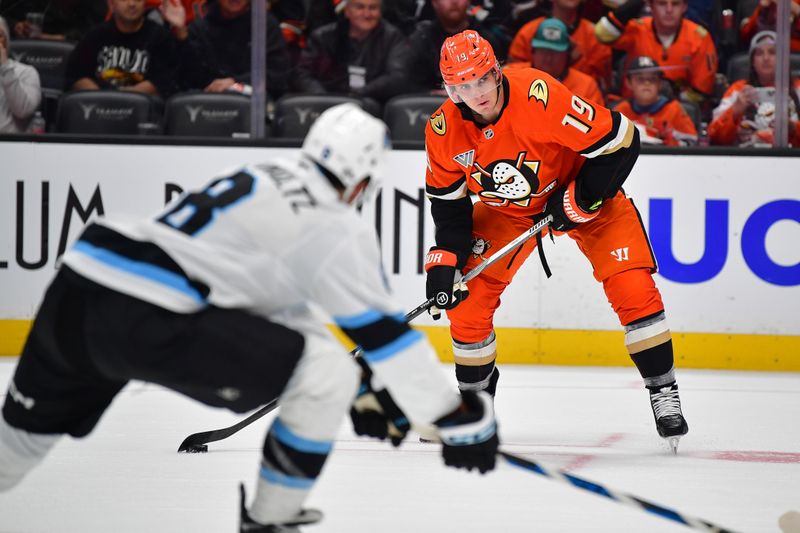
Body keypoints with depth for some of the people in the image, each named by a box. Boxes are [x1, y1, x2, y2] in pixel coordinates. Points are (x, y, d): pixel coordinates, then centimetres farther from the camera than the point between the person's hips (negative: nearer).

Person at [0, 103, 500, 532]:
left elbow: (285, 309, 37)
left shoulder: (263, 181, 28)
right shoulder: (336, 227, 1)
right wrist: (463, 420, 8)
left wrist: (361, 393, 41)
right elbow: (384, 333, 1)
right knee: (327, 372, 1)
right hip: (149, 320, -8)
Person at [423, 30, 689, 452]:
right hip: (504, 208, 4)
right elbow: (447, 198, -3)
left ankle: (664, 393, -2)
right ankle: (474, 397, 18)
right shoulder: (443, 131, -20)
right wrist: (445, 258, -12)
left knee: (633, 288, -17)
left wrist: (581, 200, -24)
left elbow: (619, 140, -30)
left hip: (583, 191, -4)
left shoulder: (539, 96, -36)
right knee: (467, 298, -5)